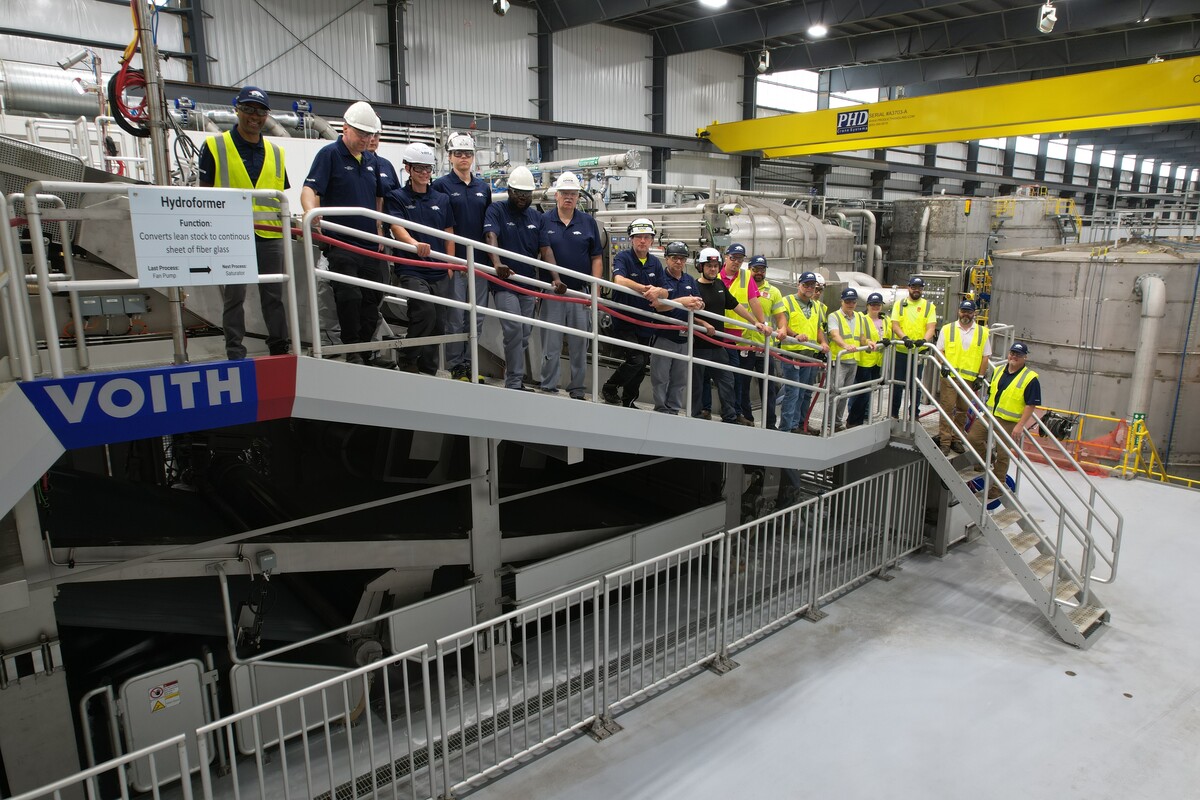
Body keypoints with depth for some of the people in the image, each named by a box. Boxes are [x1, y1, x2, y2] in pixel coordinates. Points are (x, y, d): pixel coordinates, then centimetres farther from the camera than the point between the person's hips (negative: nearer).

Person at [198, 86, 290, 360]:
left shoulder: (275, 153, 14)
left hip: (270, 235, 3)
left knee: (274, 295, 8)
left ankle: (280, 349, 16)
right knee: (235, 296, 0)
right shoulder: (215, 146, 3)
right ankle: (235, 354, 6)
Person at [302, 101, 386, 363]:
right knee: (349, 296, -16)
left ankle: (365, 356, 19)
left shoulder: (372, 161, 16)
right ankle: (352, 351, 0)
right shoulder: (329, 154, -4)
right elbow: (310, 189, -16)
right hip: (340, 243, -6)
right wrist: (311, 211, -36)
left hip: (369, 244, 6)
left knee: (372, 300, 7)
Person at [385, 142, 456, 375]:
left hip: (439, 272, 5)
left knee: (438, 323, 5)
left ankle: (427, 373, 19)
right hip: (411, 270, -5)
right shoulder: (397, 197, 5)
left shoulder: (442, 199, 17)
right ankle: (405, 361, -6)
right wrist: (414, 243, -32)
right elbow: (397, 227, -11)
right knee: (425, 312, -26)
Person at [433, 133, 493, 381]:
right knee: (455, 317, -2)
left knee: (477, 317, 8)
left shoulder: (484, 187, 14)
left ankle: (470, 363, 18)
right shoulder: (441, 185, -1)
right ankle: (455, 366, 7)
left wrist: (492, 258, 13)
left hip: (480, 261, 5)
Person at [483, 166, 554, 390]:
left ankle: (512, 379, 22)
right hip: (504, 282, -6)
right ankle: (515, 383, -9)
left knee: (523, 336, 9)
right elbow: (490, 237, -20)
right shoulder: (497, 210, -2)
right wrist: (497, 263, -40)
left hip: (528, 284, 6)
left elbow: (545, 249, 5)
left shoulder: (536, 216, 13)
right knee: (514, 330, -16)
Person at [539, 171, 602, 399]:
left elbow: (596, 258, 8)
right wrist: (553, 279, -4)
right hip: (552, 292, -2)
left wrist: (594, 291, 0)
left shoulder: (588, 221, 8)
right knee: (551, 344, 1)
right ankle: (548, 388, 10)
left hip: (581, 292, 2)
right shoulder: (544, 220, 2)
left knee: (580, 344, 7)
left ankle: (577, 389, 17)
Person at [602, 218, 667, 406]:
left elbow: (665, 294, 6)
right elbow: (619, 280, -28)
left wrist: (658, 291, -19)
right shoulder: (623, 257, -7)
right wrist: (646, 289, -35)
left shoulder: (656, 263, 9)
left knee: (642, 365, 11)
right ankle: (609, 388, 4)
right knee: (636, 360, -19)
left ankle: (628, 402, 28)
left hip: (645, 324, 6)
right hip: (624, 322, -6)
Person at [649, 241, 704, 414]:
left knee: (680, 380, 11)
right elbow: (658, 305, -19)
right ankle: (661, 410, 9)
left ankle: (674, 410, 20)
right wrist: (682, 301, -30)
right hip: (664, 336, -6)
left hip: (684, 337, 6)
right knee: (660, 378, -1)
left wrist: (697, 304, -15)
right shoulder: (660, 278, -5)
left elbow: (700, 304, 10)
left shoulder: (690, 280, 13)